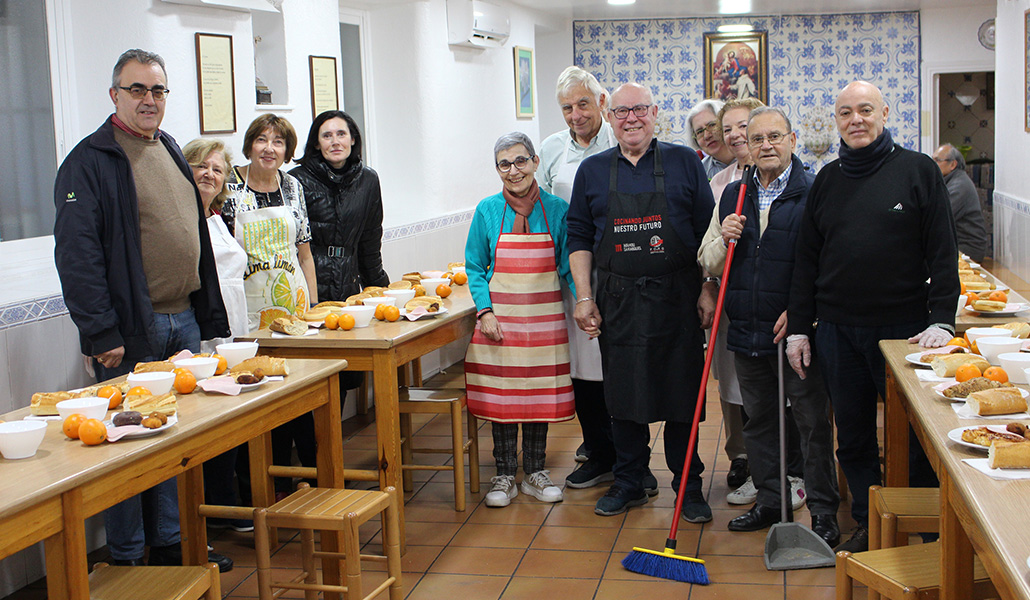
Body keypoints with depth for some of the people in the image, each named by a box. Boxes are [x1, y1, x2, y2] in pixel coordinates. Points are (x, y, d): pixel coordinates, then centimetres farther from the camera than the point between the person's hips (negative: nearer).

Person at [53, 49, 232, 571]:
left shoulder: (171, 152, 16)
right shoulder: (90, 161, -9)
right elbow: (76, 254, -15)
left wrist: (207, 316, 15)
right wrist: (102, 333, -20)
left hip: (183, 322, 7)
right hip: (131, 332, -7)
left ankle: (171, 546, 24)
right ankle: (127, 563, 13)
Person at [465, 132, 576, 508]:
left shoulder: (556, 209, -1)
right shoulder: (487, 211, 0)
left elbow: (568, 266, 4)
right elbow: (475, 268, 6)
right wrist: (485, 311, -6)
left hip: (544, 319, 0)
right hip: (500, 318, 0)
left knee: (541, 395, 8)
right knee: (501, 396, 5)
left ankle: (535, 473, 23)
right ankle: (504, 476, 19)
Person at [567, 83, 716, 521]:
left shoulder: (684, 163, 2)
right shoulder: (592, 171, 7)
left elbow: (708, 231, 3)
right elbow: (579, 238, 9)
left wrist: (709, 289, -3)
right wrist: (584, 298, 2)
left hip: (677, 299, -1)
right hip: (617, 301, 2)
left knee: (683, 394, 5)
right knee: (623, 395, 8)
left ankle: (688, 485, 19)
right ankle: (628, 483, 23)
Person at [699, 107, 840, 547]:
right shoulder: (733, 196, 11)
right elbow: (709, 263, 12)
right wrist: (723, 241, -8)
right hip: (747, 330, 5)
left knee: (812, 421, 3)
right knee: (758, 419, 14)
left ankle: (823, 511, 14)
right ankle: (769, 501, 28)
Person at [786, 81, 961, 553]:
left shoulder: (918, 171, 1)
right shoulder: (827, 179, 11)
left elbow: (942, 254, -2)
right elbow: (806, 260, 12)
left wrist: (941, 320, -11)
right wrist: (798, 327, 7)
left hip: (903, 327, -3)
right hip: (837, 331, 4)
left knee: (915, 436, 4)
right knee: (853, 436, 10)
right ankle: (869, 525, 24)